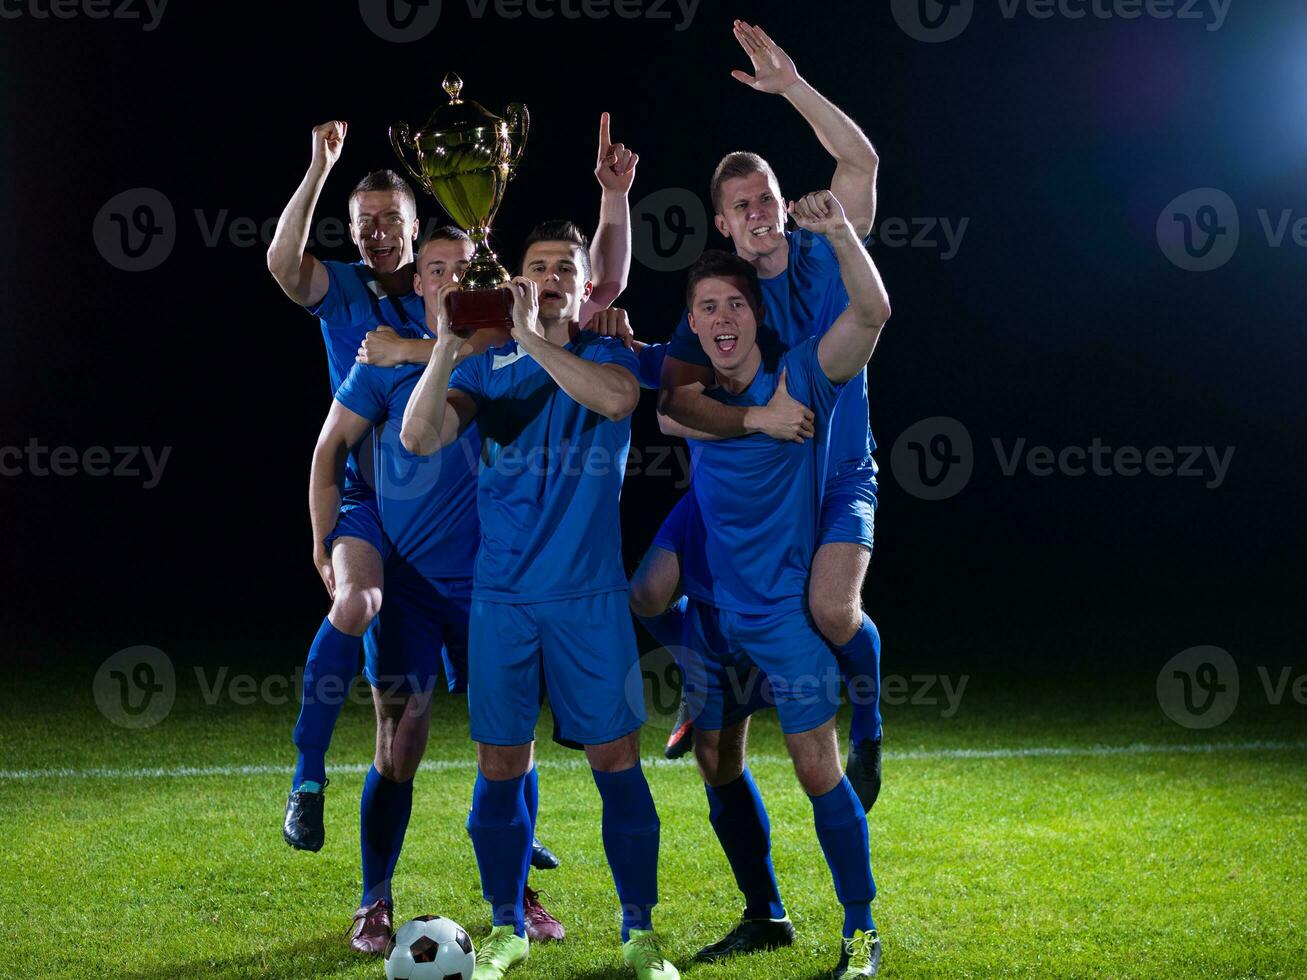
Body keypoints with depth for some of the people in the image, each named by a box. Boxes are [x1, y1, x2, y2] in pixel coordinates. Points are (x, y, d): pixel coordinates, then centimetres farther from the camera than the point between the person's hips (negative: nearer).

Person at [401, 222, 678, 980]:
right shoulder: (488, 369, 6)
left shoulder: (607, 356, 3)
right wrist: (447, 345, -22)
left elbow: (619, 398, -22)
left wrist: (531, 338, -26)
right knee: (502, 766, 5)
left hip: (590, 596, -1)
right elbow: (419, 438, -9)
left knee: (617, 760, -1)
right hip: (502, 597, 1)